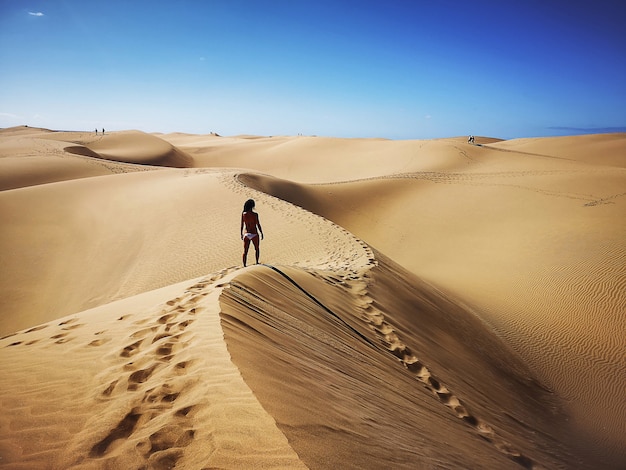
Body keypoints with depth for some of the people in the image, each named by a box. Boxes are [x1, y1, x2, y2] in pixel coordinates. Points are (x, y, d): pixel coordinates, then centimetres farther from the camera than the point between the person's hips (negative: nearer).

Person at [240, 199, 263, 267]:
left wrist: (241, 234, 14)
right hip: (254, 234, -2)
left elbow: (242, 225, 3)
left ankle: (244, 266, 6)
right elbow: (258, 225, -10)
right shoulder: (255, 214, -15)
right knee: (256, 248, 22)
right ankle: (257, 262, 32)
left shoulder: (243, 214, -4)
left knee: (245, 251, 7)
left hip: (246, 234, 3)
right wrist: (261, 233, 2)